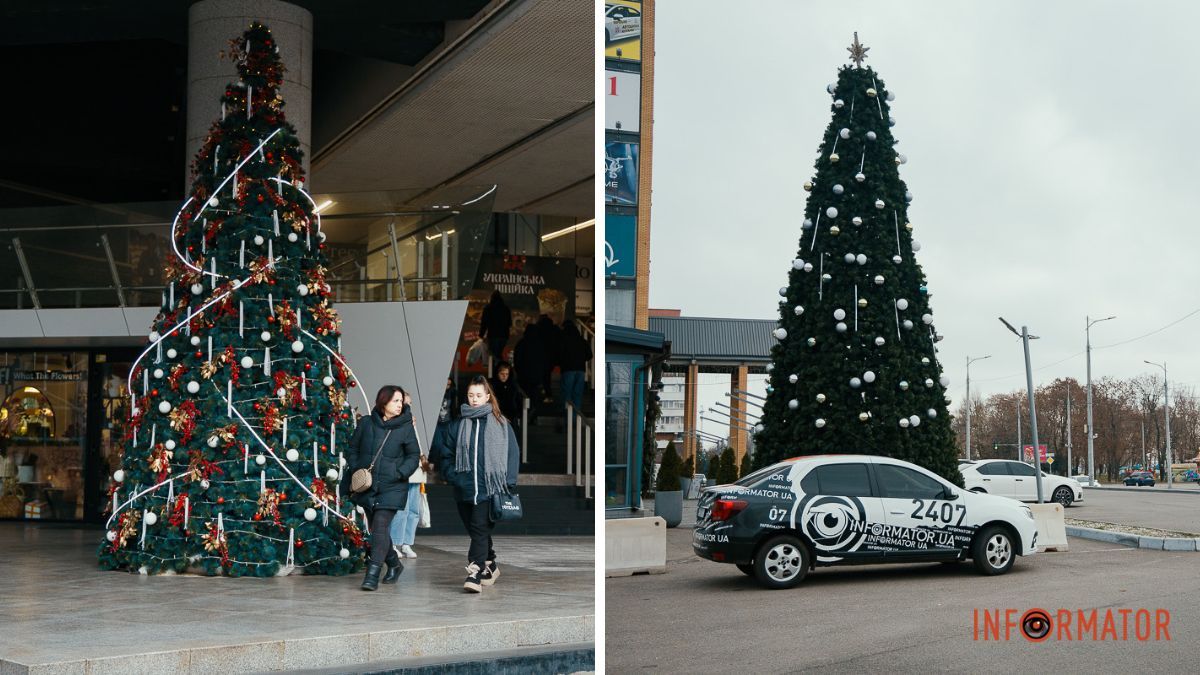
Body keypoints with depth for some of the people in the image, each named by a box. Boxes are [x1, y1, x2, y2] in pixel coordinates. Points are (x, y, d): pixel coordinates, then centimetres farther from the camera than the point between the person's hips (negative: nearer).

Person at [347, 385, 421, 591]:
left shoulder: (406, 426, -2)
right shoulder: (366, 423, 4)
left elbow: (414, 456, 4)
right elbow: (353, 448, 13)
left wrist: (399, 473, -9)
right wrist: (355, 470, 0)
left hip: (392, 487, -4)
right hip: (367, 486, 4)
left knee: (380, 526, -14)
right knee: (376, 528, 14)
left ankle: (373, 574, -11)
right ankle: (394, 564, 34)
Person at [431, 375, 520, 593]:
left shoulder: (501, 424, 2)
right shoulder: (457, 424, 9)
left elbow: (512, 453, 2)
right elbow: (445, 453, 14)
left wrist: (509, 483, -4)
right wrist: (451, 475, 1)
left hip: (489, 488, -4)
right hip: (464, 489, 4)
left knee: (480, 530, -12)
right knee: (475, 531, 12)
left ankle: (475, 574, -14)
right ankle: (489, 567, 29)